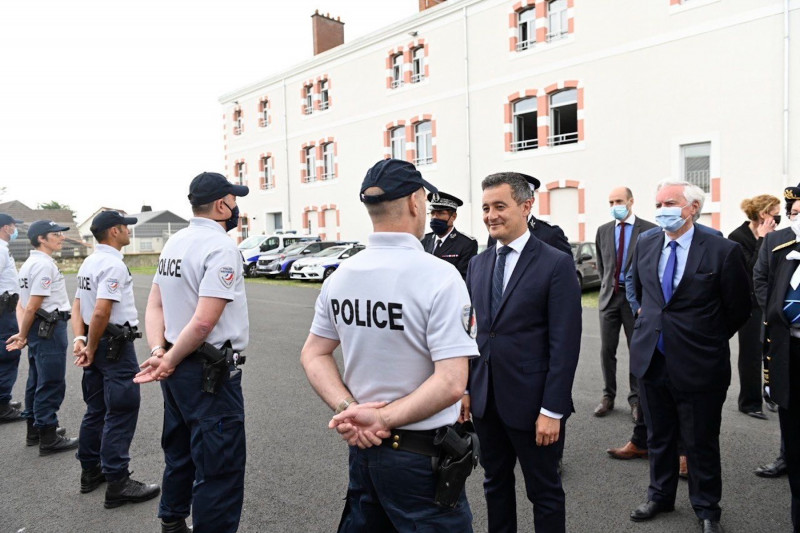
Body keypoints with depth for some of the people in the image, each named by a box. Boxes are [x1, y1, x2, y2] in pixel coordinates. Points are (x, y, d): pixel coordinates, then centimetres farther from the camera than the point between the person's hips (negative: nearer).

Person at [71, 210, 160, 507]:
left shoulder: (89, 263, 13)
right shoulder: (114, 265, -17)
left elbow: (78, 305, 11)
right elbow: (101, 312, -24)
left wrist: (79, 340, 2)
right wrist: (91, 347, -13)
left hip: (97, 343, 10)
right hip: (116, 345, -10)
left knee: (96, 410, 18)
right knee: (121, 412, -4)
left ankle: (90, 472, 29)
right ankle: (117, 483, 2)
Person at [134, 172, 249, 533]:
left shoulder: (174, 243, 9)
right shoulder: (221, 247, -17)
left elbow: (155, 305, 8)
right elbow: (204, 321, -25)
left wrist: (158, 352, -3)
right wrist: (169, 361, -14)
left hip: (177, 369, 10)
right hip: (210, 372, -9)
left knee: (180, 454, 24)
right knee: (220, 467, 1)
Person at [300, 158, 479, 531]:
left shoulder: (341, 275, -1)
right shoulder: (439, 276, -19)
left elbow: (313, 355, 5)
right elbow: (451, 383, -24)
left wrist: (348, 410, -6)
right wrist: (382, 419, -17)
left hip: (361, 445, 6)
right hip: (420, 455, -6)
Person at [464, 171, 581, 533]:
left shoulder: (557, 264, -11)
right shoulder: (478, 265, 7)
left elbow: (565, 343, -14)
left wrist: (553, 409, -16)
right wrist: (466, 387, 7)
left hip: (531, 403, -5)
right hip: (485, 399, 6)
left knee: (544, 492, 12)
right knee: (495, 484, 20)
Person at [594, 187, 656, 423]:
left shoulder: (649, 230, -5)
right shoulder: (603, 231, 7)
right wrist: (608, 286, 14)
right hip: (610, 295, 3)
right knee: (607, 349, 7)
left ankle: (636, 399, 19)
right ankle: (608, 395, 20)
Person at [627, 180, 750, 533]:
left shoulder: (723, 251, -13)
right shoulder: (645, 245, 2)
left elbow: (738, 310, -2)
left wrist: (707, 341, 7)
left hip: (697, 365, -4)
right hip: (651, 359, 4)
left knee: (701, 442, 12)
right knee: (658, 437, 19)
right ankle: (660, 496, 40)